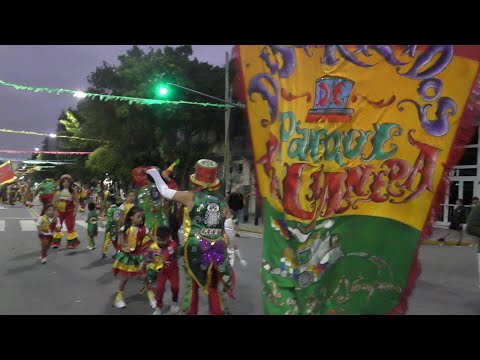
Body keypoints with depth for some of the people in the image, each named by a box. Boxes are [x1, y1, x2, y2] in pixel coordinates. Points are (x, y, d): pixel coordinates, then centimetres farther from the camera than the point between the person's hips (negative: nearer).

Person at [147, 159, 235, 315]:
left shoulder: (191, 197, -8)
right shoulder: (223, 202, 2)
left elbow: (165, 191, 4)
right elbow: (230, 231, 3)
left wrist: (155, 174, 19)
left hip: (195, 249, -2)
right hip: (217, 251, 3)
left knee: (192, 286, 15)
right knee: (214, 288, 16)